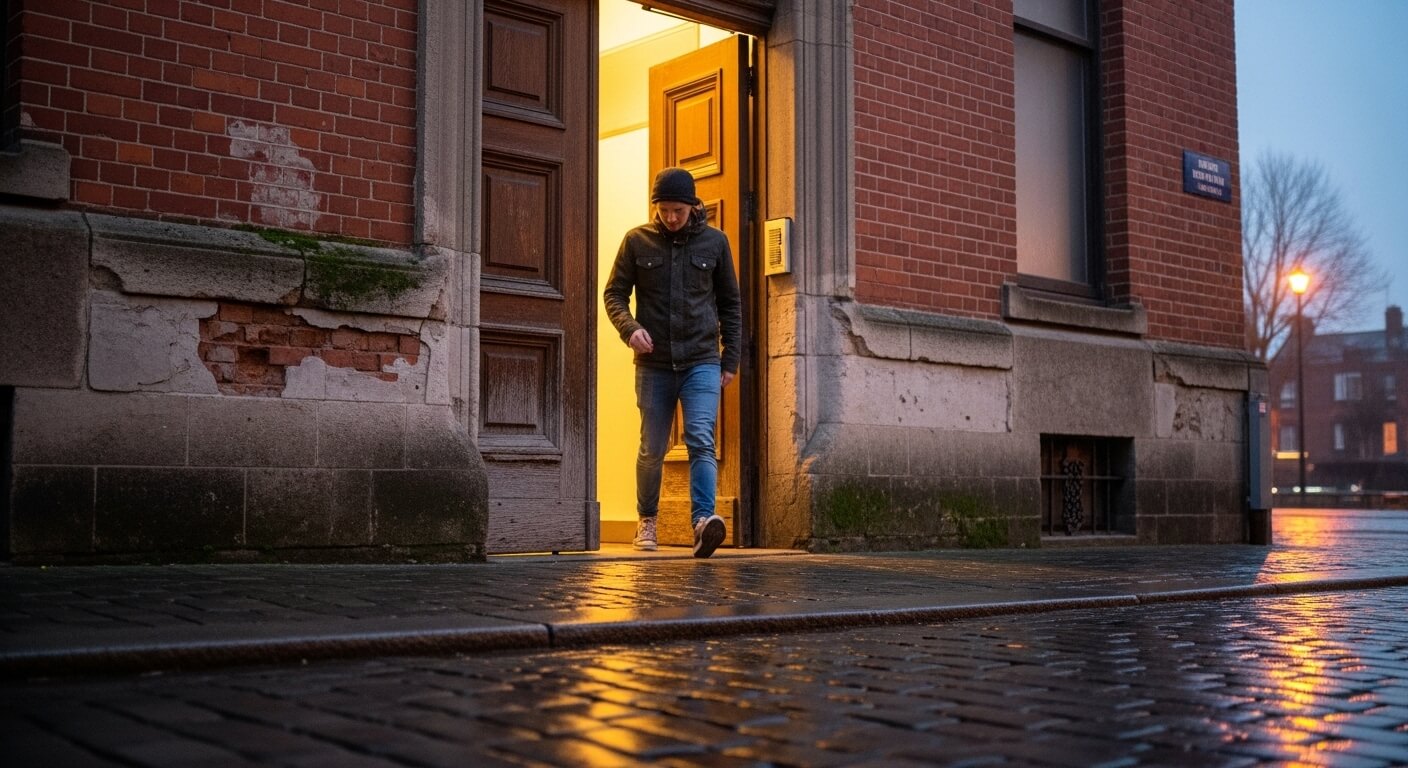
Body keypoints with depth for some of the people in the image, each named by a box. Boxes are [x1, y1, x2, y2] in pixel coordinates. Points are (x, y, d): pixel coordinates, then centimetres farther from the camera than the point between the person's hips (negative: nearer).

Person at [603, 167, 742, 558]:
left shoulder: (714, 241, 6)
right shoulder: (637, 241, 3)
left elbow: (730, 303, 11)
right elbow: (614, 294, 6)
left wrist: (731, 360, 7)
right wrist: (630, 328, -15)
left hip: (702, 362, -1)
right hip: (654, 364, 1)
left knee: (701, 441, -16)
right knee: (652, 450, 10)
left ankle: (703, 520, -26)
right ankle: (646, 521, 27)